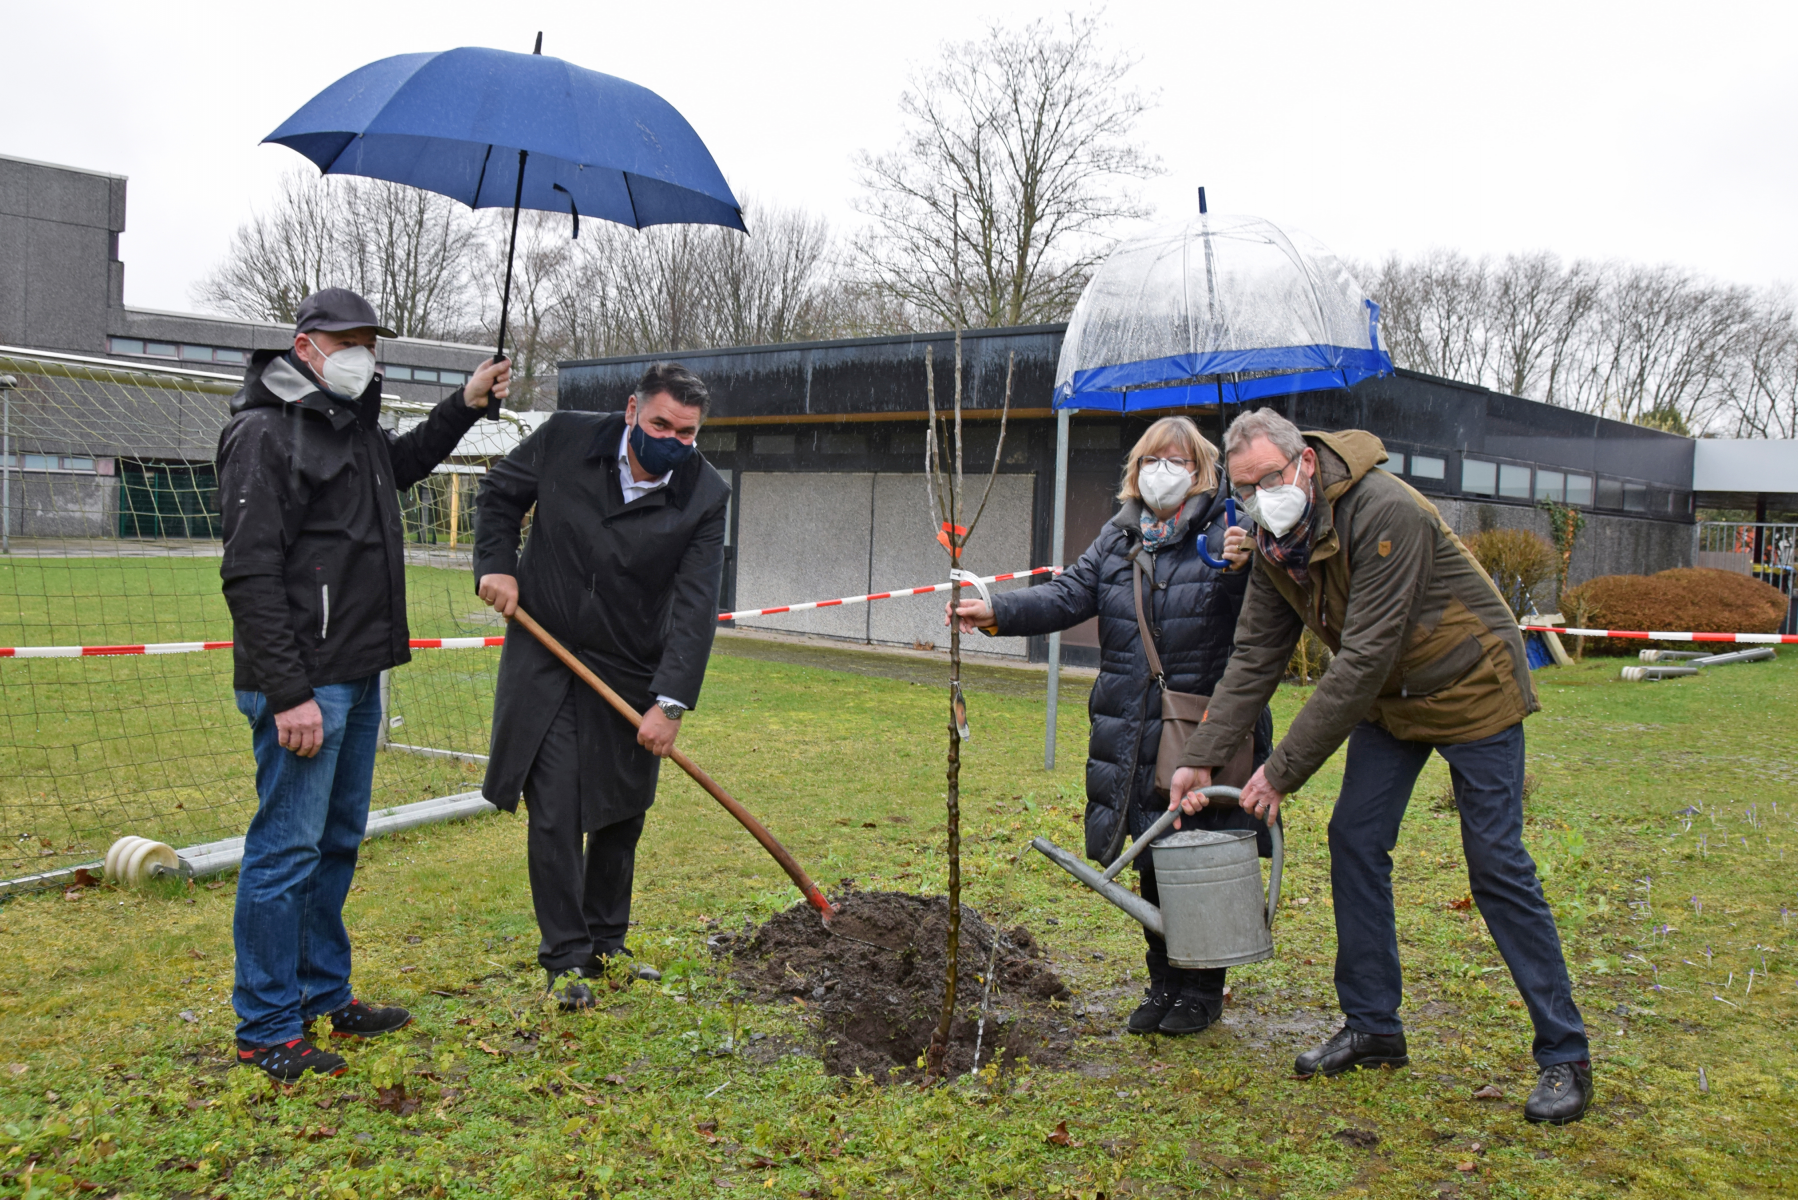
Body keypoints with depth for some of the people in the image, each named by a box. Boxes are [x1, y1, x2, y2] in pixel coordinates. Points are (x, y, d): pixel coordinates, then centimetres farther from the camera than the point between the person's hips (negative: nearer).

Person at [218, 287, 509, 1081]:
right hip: (302, 685, -9)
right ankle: (266, 1030, 9)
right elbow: (250, 574, -19)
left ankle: (325, 995, 30)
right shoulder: (265, 434, -13)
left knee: (337, 844, 17)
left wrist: (465, 405, 27)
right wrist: (288, 693, -23)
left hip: (358, 677, 10)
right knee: (286, 852, -3)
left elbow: (402, 465, 40)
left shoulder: (352, 425, 16)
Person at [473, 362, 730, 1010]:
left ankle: (606, 944, 31)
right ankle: (566, 959, 9)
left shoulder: (706, 495, -11)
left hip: (632, 677, 1)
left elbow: (695, 607, -16)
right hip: (547, 662, -1)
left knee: (622, 816, 12)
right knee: (555, 815, -4)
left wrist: (671, 702, -23)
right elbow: (500, 494, 8)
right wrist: (497, 565, -7)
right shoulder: (564, 440, -10)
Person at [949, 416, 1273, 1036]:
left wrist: (1246, 566, -38)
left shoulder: (1226, 532, -5)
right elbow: (1068, 595, 5)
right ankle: (1164, 981, 29)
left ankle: (1203, 988, 22)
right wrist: (997, 613, -9)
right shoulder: (1118, 537, 13)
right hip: (1134, 734, 5)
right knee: (1152, 863, 13)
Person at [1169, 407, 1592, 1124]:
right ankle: (1372, 1027, 16)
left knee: (1497, 868, -6)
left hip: (1471, 688, -7)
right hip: (1388, 697, 8)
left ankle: (1565, 1056, 6)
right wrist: (1200, 759, -10)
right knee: (1354, 840, 2)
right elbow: (1253, 660, -2)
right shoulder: (1275, 542, -6)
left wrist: (1284, 770, -29)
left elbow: (1363, 660, -33)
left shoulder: (1385, 514, -31)